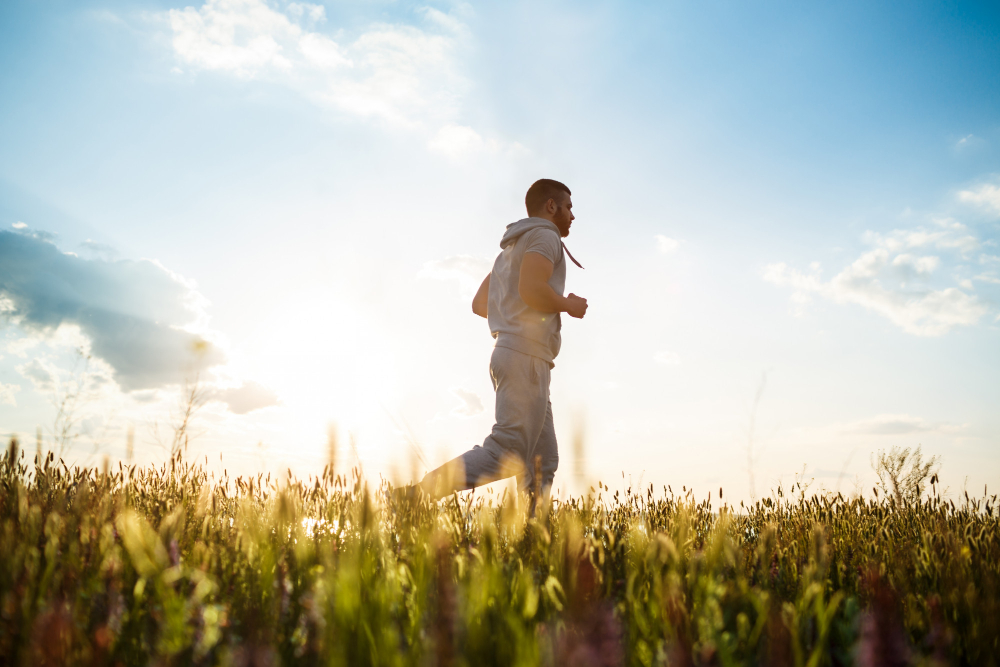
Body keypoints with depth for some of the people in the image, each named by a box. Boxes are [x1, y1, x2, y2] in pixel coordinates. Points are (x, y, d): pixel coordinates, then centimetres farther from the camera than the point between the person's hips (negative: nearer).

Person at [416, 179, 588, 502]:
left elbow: (479, 303, 25)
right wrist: (568, 305, -3)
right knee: (507, 454, -16)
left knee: (542, 462, 4)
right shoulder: (544, 236, -1)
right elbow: (531, 289, -20)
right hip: (526, 356, -10)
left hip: (508, 354, 10)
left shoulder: (512, 248, 27)